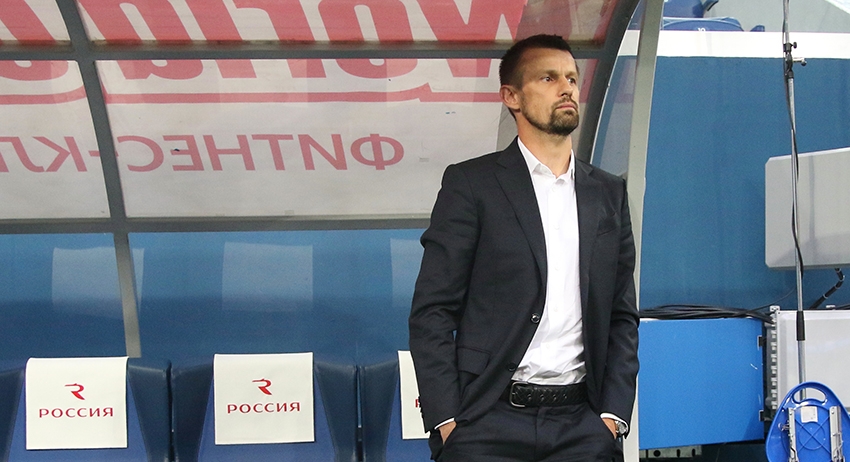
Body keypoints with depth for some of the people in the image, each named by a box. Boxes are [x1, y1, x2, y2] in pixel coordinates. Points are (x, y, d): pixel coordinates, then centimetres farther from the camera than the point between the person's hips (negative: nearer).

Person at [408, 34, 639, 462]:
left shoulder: (609, 194, 14)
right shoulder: (471, 184, 2)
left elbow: (622, 317, 15)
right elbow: (432, 312, -2)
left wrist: (612, 415, 4)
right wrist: (446, 422, -9)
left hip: (582, 426, 3)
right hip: (490, 423, -3)